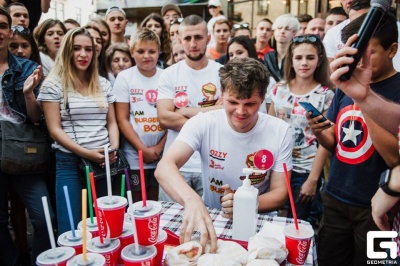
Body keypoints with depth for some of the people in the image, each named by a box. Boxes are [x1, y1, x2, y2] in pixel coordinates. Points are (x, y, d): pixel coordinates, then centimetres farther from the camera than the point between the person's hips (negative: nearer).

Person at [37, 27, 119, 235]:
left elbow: (112, 122, 11)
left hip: (104, 162, 4)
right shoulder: (53, 85, -3)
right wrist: (86, 153, -17)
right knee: (71, 230, 0)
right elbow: (55, 129, -7)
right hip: (70, 163, -4)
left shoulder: (104, 84, 10)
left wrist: (114, 148, -8)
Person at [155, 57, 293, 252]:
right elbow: (164, 167, -27)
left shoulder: (280, 131, -11)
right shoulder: (203, 123, -14)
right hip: (208, 219, 1)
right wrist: (192, 199, -47)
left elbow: (280, 193, -5)